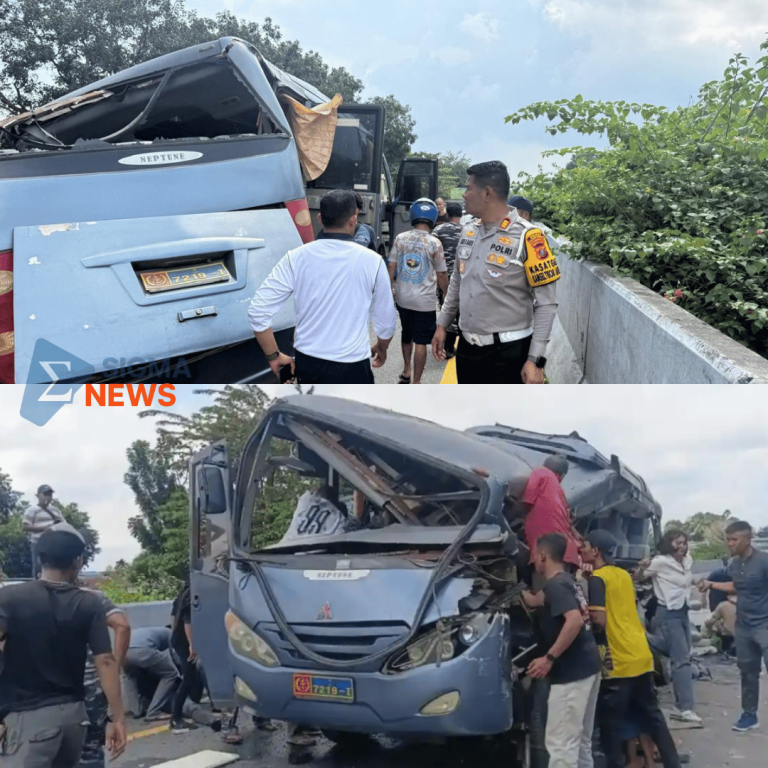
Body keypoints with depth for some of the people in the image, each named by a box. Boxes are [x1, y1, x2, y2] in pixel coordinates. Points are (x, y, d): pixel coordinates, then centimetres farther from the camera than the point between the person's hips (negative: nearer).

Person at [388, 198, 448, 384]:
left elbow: (391, 267, 0)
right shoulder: (434, 243, -12)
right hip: (424, 301, -4)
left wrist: (390, 289, 13)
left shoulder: (400, 238, -4)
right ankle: (415, 383, 6)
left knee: (407, 335, 24)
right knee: (421, 342, 3)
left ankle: (406, 372, 33)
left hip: (402, 298, 4)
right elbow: (441, 275, -6)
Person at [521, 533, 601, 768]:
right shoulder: (564, 581, 16)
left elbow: (576, 620, -30)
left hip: (572, 671, -10)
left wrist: (549, 658, -24)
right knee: (580, 740, 17)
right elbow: (534, 601, 31)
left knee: (560, 743, -6)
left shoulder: (555, 585, -15)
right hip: (587, 666, 10)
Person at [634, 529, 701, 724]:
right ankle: (686, 708, -15)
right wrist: (642, 568, -26)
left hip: (683, 612, 8)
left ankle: (679, 707, 14)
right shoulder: (660, 562, -14)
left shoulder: (688, 561, 7)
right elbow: (637, 578, -7)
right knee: (681, 660, -14)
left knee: (684, 659, 8)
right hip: (669, 614, -8)